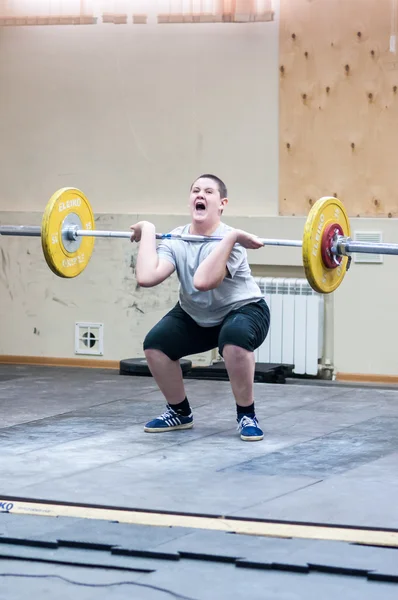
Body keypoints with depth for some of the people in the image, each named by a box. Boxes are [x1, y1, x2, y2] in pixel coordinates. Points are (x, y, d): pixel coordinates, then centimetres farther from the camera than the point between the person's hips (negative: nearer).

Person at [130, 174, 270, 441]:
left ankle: (247, 415, -18)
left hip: (242, 310, -5)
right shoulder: (175, 239, -14)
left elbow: (203, 281, -48)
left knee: (234, 340, -38)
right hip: (196, 315, 5)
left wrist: (231, 236, -45)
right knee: (155, 344, -16)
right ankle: (180, 412, 7)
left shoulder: (230, 240, -28)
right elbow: (146, 277, -31)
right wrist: (148, 231, -21)